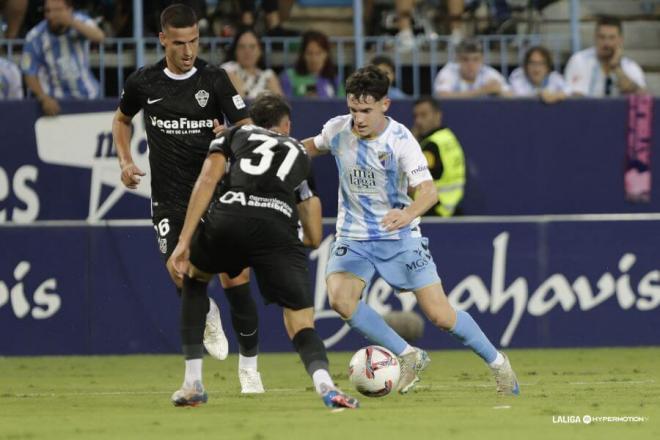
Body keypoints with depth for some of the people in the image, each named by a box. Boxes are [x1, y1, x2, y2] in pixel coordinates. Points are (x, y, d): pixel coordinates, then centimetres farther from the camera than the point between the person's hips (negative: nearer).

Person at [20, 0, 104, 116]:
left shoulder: (79, 21, -11)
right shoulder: (35, 37, -15)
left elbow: (99, 37, -30)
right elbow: (30, 74, -11)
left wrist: (72, 23, -43)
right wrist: (43, 98, -24)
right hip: (57, 98, -2)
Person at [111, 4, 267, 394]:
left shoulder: (215, 79, -6)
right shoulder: (143, 83, 1)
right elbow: (122, 119, 21)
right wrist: (126, 161, 6)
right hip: (169, 198, 1)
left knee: (236, 279, -6)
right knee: (180, 272, -16)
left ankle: (249, 368, 10)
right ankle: (208, 316, 22)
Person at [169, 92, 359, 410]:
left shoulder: (233, 136, 29)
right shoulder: (299, 154, 35)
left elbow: (207, 180, 10)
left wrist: (184, 240, 4)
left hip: (227, 219, 0)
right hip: (279, 227, 0)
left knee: (193, 278, 33)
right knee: (302, 328, 3)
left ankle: (193, 384, 24)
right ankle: (324, 382, -32)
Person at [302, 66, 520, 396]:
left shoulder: (400, 140, -18)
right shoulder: (337, 130, -6)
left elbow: (428, 190, -29)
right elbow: (313, 147, 19)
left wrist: (408, 213, -50)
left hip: (400, 236, -3)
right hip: (354, 238, 3)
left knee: (440, 315, -6)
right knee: (340, 298, -24)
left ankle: (497, 363, 20)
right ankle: (407, 357, -8)